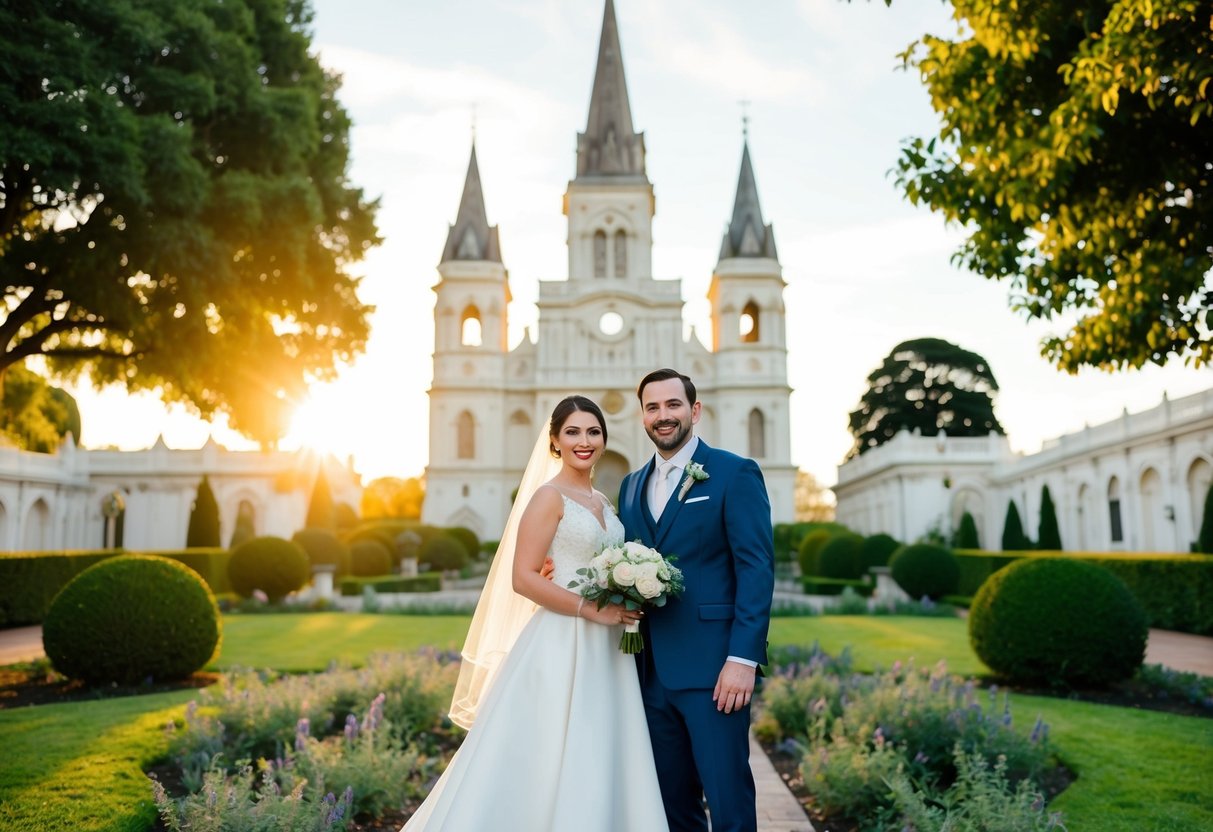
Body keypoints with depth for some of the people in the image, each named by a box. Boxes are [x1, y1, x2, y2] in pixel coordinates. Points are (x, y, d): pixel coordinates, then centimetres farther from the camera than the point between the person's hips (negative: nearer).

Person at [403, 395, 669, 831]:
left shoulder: (603, 503, 14)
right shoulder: (548, 497, -8)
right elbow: (523, 578, -16)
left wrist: (630, 606, 2)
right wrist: (592, 610, -18)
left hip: (605, 651, 7)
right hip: (561, 646, -7)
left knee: (594, 766, 10)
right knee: (550, 761, -3)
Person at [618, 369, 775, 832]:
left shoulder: (735, 473, -3)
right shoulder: (632, 485, 16)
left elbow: (757, 568, -10)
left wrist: (743, 658, -17)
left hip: (712, 668, -6)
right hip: (651, 671, 6)